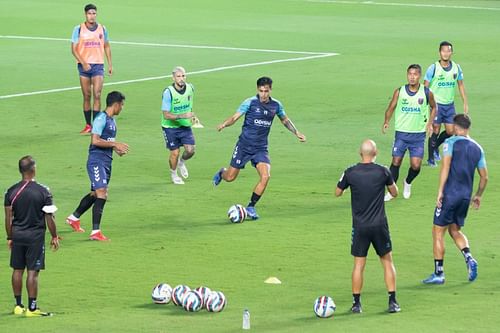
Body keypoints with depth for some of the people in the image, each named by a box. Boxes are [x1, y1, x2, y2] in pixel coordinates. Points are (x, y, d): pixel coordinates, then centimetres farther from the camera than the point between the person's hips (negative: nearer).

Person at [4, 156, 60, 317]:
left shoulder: (11, 191, -1)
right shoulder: (43, 191, -9)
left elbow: (8, 218, 3)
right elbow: (49, 217, -7)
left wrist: (10, 237, 12)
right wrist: (54, 237, 3)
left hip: (17, 234, 3)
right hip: (35, 235, -3)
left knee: (17, 270, 13)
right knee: (33, 272, -1)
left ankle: (18, 305, 19)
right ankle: (32, 308, -1)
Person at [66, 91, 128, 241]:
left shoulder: (112, 120, 15)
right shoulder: (101, 119, -15)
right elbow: (95, 140, -22)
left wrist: (116, 149, 8)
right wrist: (115, 144, -18)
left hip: (106, 162, 10)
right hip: (96, 162, -10)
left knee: (95, 194, 19)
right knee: (102, 194, -16)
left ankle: (74, 218, 37)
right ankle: (95, 232, -16)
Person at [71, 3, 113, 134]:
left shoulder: (102, 29, 5)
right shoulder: (78, 29, -2)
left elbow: (107, 47, 16)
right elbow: (74, 49, -4)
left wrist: (110, 64, 12)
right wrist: (83, 63, -15)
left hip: (98, 65, 1)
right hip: (84, 66, -1)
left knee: (97, 95, -10)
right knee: (87, 96, 4)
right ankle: (88, 125, 12)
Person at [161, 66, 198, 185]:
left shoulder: (190, 88, -6)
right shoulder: (168, 92, -23)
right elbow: (166, 115, -23)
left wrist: (193, 117, 7)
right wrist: (183, 116, -32)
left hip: (185, 126, 4)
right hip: (170, 127, -4)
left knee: (190, 150, -8)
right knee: (175, 153, 0)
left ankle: (181, 162, 27)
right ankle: (173, 174, 30)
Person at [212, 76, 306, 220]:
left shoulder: (276, 105, 2)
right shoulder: (250, 103, -10)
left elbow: (285, 120, 20)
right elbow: (235, 117, -15)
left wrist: (297, 133, 12)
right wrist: (224, 124, -34)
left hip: (261, 148, 3)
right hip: (244, 146, -3)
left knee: (265, 176, -18)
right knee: (230, 177, 2)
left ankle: (251, 207, -2)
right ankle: (222, 173, 42)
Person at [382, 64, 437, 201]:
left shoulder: (427, 93, -4)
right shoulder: (399, 92, -4)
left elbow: (433, 107, 14)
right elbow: (391, 108, 5)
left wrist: (429, 123, 0)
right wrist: (386, 122, -11)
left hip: (418, 134, 0)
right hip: (401, 133, 0)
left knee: (416, 166, -5)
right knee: (396, 162, 0)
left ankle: (408, 183, 26)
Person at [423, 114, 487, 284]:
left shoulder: (451, 142, -6)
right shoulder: (477, 148, 11)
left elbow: (446, 166, -18)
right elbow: (484, 177, 14)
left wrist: (440, 191, -18)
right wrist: (478, 196, 28)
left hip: (450, 194, -6)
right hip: (466, 196, 6)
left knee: (438, 232, 4)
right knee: (455, 230, 22)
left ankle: (438, 274, 5)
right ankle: (469, 258, -2)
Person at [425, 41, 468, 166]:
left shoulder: (456, 68, 2)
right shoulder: (433, 68, -10)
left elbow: (461, 85, 12)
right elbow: (425, 87, -7)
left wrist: (465, 103, 10)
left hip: (450, 104, 4)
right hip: (436, 103, -4)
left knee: (450, 131, 4)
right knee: (436, 130, -3)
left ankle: (435, 147, 31)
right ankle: (431, 158, 10)